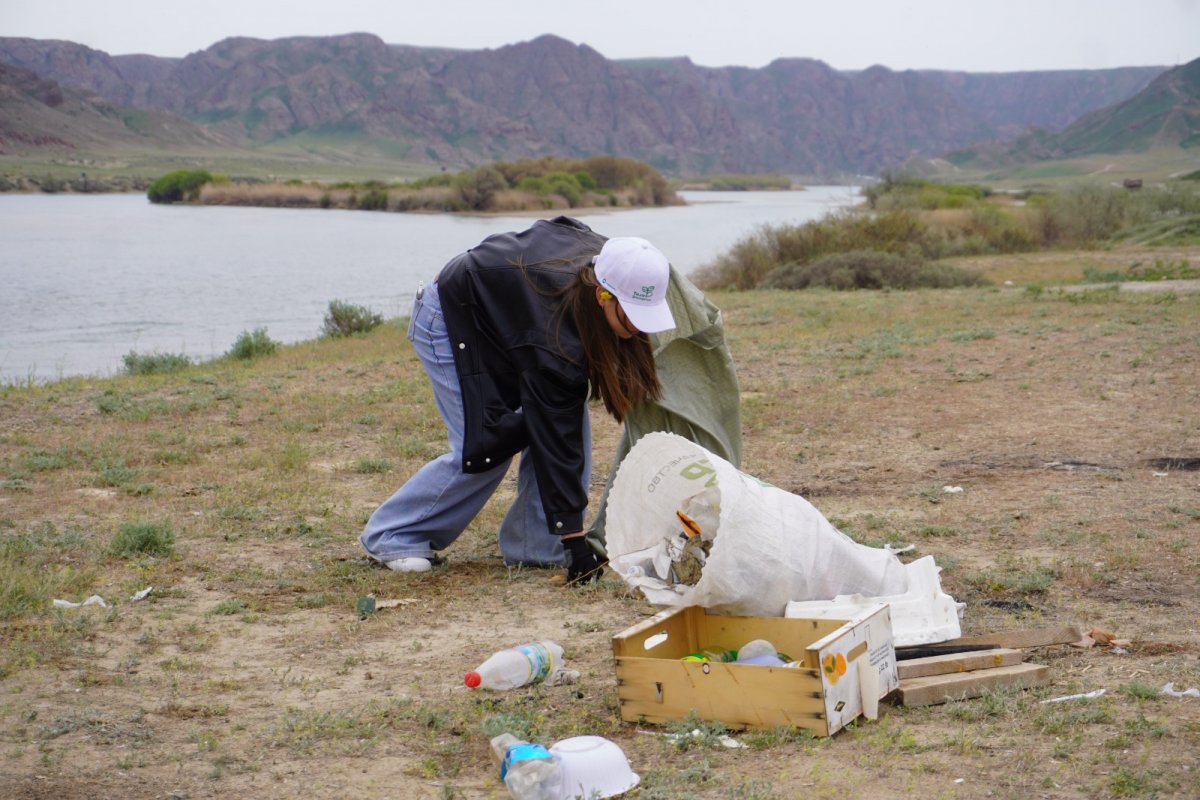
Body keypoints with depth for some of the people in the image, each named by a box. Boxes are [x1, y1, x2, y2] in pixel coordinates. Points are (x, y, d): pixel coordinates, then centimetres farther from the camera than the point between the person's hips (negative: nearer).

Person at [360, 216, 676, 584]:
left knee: (571, 414, -6)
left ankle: (536, 547, 1)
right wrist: (574, 539, -35)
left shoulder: (603, 257, -22)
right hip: (448, 324, -8)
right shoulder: (553, 336, -40)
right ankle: (390, 536, 6)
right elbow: (555, 439, -37)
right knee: (485, 445, -12)